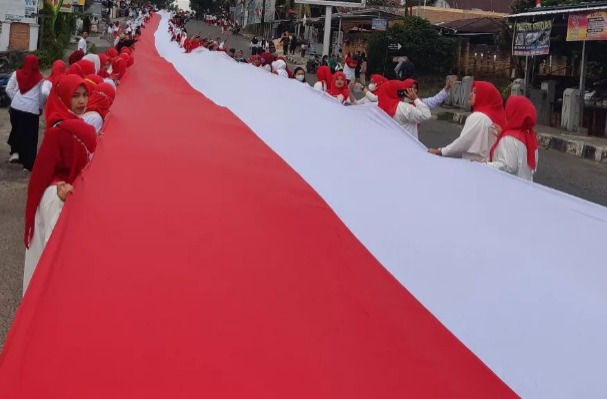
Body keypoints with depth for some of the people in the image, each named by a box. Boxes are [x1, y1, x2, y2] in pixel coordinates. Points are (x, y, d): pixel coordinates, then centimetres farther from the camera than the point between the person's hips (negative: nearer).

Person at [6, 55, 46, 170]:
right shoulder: (39, 78, -1)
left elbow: (8, 89, 3)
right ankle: (28, 164, 5)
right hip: (32, 109, -2)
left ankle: (15, 152, 15)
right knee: (30, 136, 4)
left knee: (16, 130, 26)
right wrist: (40, 106, 16)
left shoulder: (17, 74, 4)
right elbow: (43, 95, 0)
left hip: (16, 107, 3)